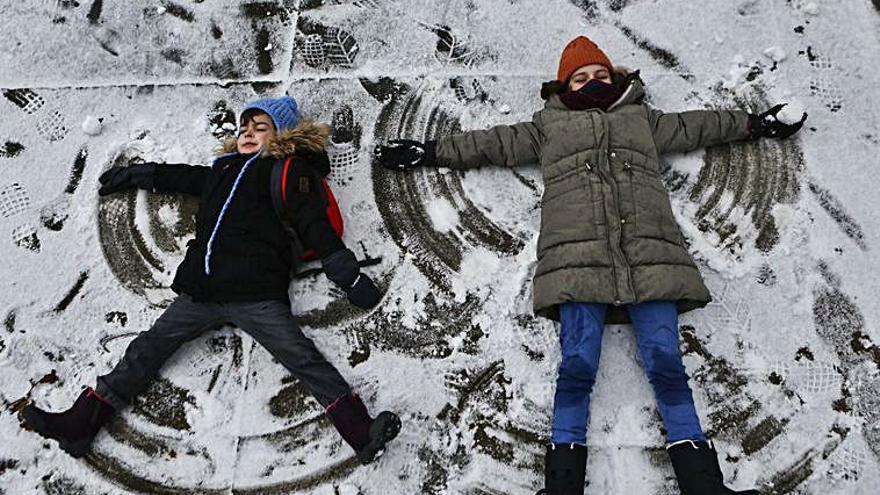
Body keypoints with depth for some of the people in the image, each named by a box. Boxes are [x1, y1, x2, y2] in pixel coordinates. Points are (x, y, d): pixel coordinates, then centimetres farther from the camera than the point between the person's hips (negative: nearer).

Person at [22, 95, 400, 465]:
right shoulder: (223, 170, 26)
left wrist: (350, 277, -7)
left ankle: (360, 433, -26)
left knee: (304, 359, -18)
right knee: (148, 349, 4)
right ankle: (79, 425, 9)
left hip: (256, 294, -6)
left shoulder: (288, 169, 8)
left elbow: (316, 225, 0)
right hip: (201, 292, 7)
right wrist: (129, 176, 55)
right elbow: (180, 176, 44)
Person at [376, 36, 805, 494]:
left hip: (650, 257, 2)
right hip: (578, 258, -1)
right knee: (578, 365, -13)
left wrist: (754, 123, 41)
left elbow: (696, 126, 39)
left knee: (665, 362, -9)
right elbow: (491, 142, 27)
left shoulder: (642, 118, 32)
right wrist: (429, 151, 24)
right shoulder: (549, 124, 27)